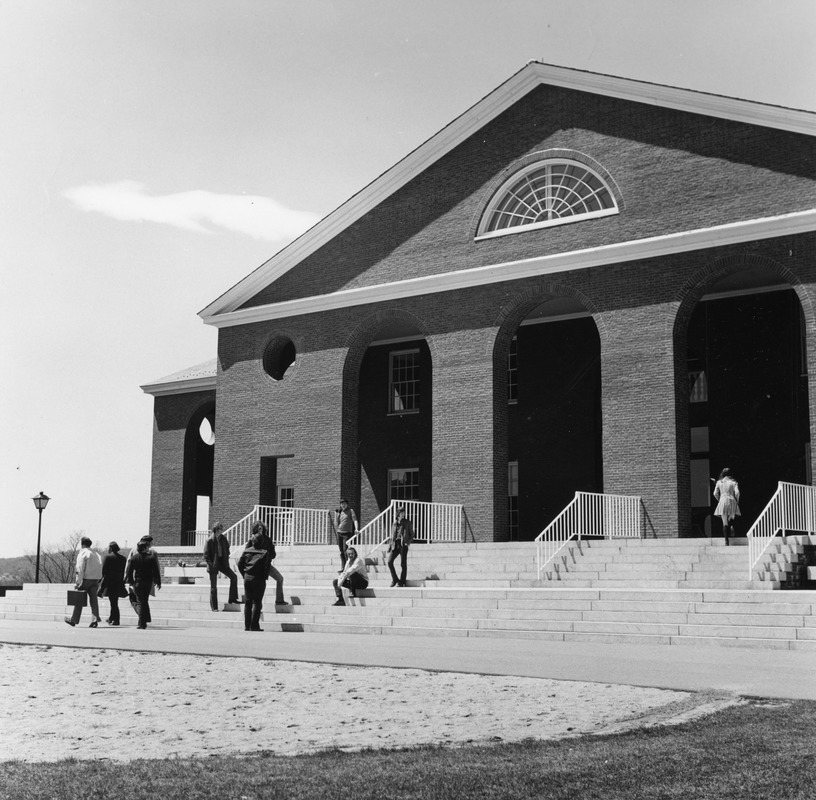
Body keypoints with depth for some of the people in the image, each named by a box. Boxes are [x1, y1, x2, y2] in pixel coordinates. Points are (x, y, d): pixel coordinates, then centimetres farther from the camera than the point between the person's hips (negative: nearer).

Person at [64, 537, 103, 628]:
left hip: (86, 579, -5)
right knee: (94, 599, 4)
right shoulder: (96, 554, 15)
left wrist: (78, 582, -14)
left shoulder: (82, 553, -6)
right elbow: (100, 568, 10)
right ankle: (95, 619, -6)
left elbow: (80, 569, -13)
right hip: (95, 580, 5)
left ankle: (73, 620, 12)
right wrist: (98, 581, 10)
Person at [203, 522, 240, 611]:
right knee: (213, 587, 2)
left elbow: (227, 547, 20)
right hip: (213, 565, -5)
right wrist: (211, 565, -17)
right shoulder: (209, 541, -16)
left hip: (222, 563, 5)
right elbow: (206, 556, -13)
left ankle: (232, 598, 3)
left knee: (234, 577, -6)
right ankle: (214, 607, 10)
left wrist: (227, 557, 10)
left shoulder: (223, 538, 1)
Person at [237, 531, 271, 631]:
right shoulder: (265, 553, -10)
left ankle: (247, 626, 11)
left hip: (247, 578, 4)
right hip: (259, 579, -4)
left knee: (247, 602, 11)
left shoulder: (246, 551, 2)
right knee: (257, 602, 2)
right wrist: (265, 577, 1)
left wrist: (244, 575, 12)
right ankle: (254, 625, -1)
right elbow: (267, 567, -14)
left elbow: (240, 563, 3)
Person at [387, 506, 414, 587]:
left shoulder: (407, 523, 6)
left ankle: (402, 582, 8)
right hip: (395, 544, 3)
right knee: (390, 561, -10)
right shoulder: (394, 524, 15)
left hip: (403, 545, -3)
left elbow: (412, 535, 6)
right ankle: (394, 579, 5)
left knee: (403, 564, -2)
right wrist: (389, 546, 12)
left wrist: (408, 542, -12)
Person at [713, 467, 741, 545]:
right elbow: (737, 492, -9)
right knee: (731, 518, 19)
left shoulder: (719, 482, 6)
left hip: (722, 502, 1)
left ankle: (726, 540, -5)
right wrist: (737, 500, 6)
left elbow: (715, 493, 2)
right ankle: (731, 526, -16)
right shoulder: (733, 482, 1)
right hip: (732, 502, -1)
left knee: (725, 523, 1)